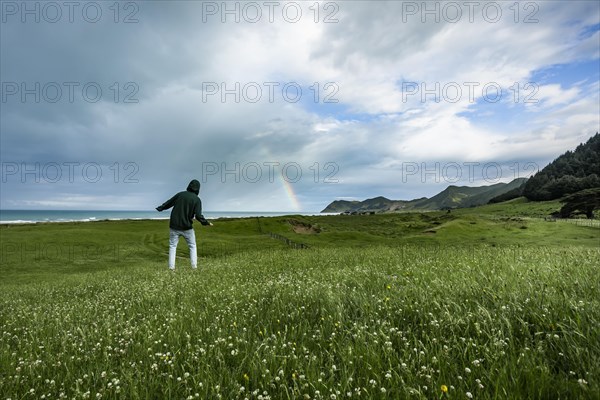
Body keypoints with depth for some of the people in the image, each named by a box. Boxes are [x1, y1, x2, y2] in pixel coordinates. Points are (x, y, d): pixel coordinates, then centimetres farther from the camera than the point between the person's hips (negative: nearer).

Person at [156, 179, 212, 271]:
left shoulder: (180, 194, 0)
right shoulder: (197, 199, -8)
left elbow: (168, 203, 9)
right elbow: (198, 216, -16)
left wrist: (159, 208, 26)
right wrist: (207, 223, -2)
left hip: (174, 226, 2)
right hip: (187, 227, -2)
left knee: (172, 246, 12)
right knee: (192, 246, 14)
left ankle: (171, 267, 9)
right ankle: (194, 266, 9)